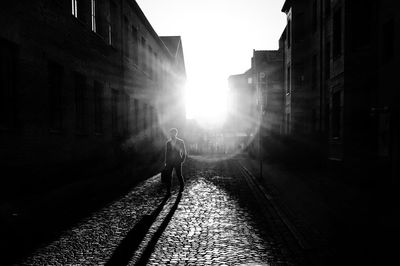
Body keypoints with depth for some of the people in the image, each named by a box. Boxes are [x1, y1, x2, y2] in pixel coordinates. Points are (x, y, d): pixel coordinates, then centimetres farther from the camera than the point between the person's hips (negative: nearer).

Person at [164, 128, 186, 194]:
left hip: (177, 162, -2)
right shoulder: (168, 142, 7)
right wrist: (166, 162, 10)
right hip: (169, 161, 3)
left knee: (179, 175, 4)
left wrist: (182, 160, -4)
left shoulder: (180, 142, -1)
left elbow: (184, 152, 4)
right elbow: (166, 153, 12)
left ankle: (182, 186, 33)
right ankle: (168, 191, 9)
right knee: (168, 176, 0)